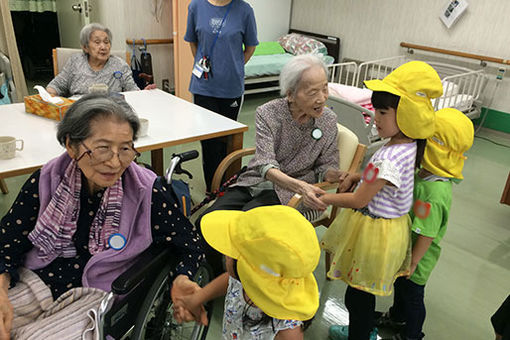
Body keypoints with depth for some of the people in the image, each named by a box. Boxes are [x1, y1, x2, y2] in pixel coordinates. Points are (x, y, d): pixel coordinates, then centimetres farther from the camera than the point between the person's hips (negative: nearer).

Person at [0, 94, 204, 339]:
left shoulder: (147, 191, -18)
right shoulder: (46, 180, -8)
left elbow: (191, 244, -8)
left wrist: (182, 282, -28)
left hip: (99, 296, -3)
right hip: (36, 281, 4)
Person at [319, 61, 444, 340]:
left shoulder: (389, 158, -32)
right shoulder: (409, 146, -2)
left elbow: (359, 200, -24)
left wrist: (322, 198, -13)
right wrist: (360, 177, 2)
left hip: (374, 231, -10)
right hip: (390, 223, 10)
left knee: (357, 293, 9)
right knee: (363, 289, 28)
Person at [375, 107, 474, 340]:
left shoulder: (435, 193, -37)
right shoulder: (423, 173, -9)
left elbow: (426, 235, -29)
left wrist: (413, 262, -19)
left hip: (416, 257, -8)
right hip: (402, 250, 8)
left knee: (412, 295, 17)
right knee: (400, 286, 31)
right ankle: (397, 317, 58)